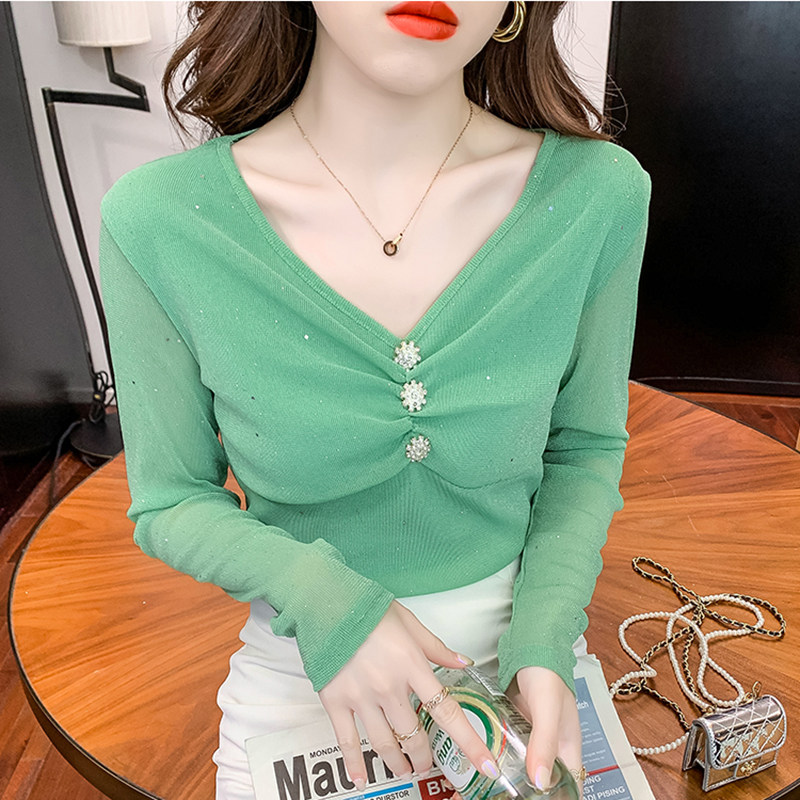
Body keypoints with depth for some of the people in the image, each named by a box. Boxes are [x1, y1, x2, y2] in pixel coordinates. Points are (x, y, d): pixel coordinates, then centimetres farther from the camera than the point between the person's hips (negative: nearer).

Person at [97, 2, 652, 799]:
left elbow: (585, 447, -3)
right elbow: (170, 502, -8)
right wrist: (320, 593, -25)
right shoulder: (157, 220, -20)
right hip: (298, 670, -1)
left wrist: (542, 642, -15)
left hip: (522, 649, 2)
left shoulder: (597, 194, -17)